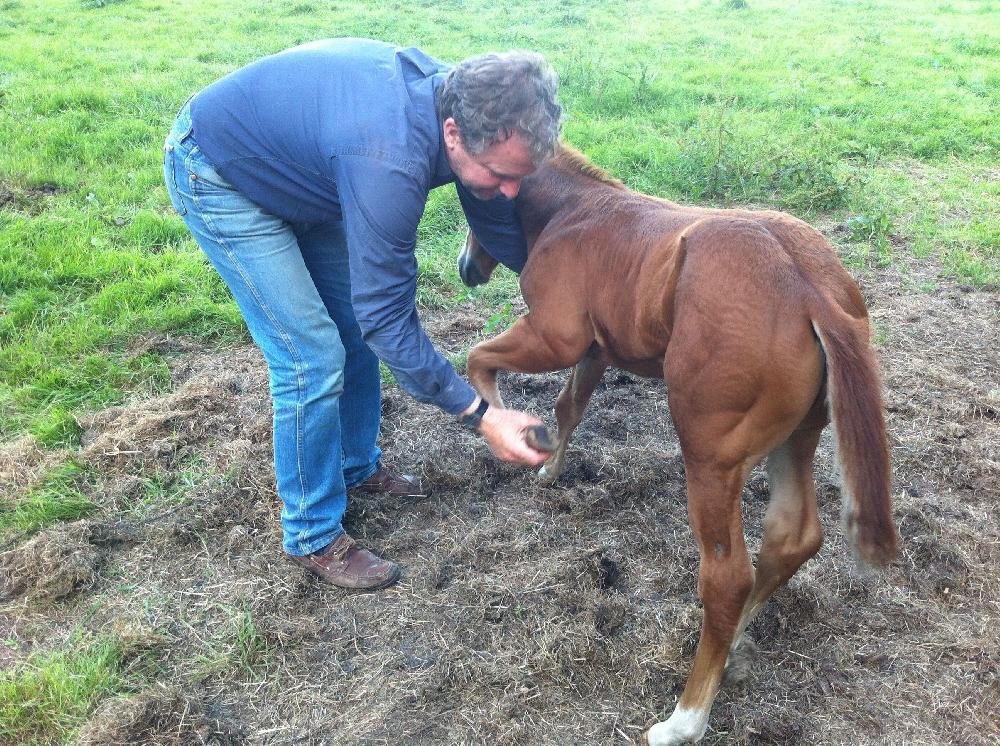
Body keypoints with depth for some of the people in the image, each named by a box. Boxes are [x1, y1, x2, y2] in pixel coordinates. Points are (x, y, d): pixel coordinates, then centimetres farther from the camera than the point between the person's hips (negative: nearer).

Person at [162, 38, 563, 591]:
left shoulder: (465, 100, -16)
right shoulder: (390, 161, -41)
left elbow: (497, 221, 2)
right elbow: (389, 319, -33)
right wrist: (480, 416, -30)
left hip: (295, 166, 8)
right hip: (216, 176, -8)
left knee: (355, 327, 11)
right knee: (312, 358, -11)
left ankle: (357, 467, 32)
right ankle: (313, 538, 7)